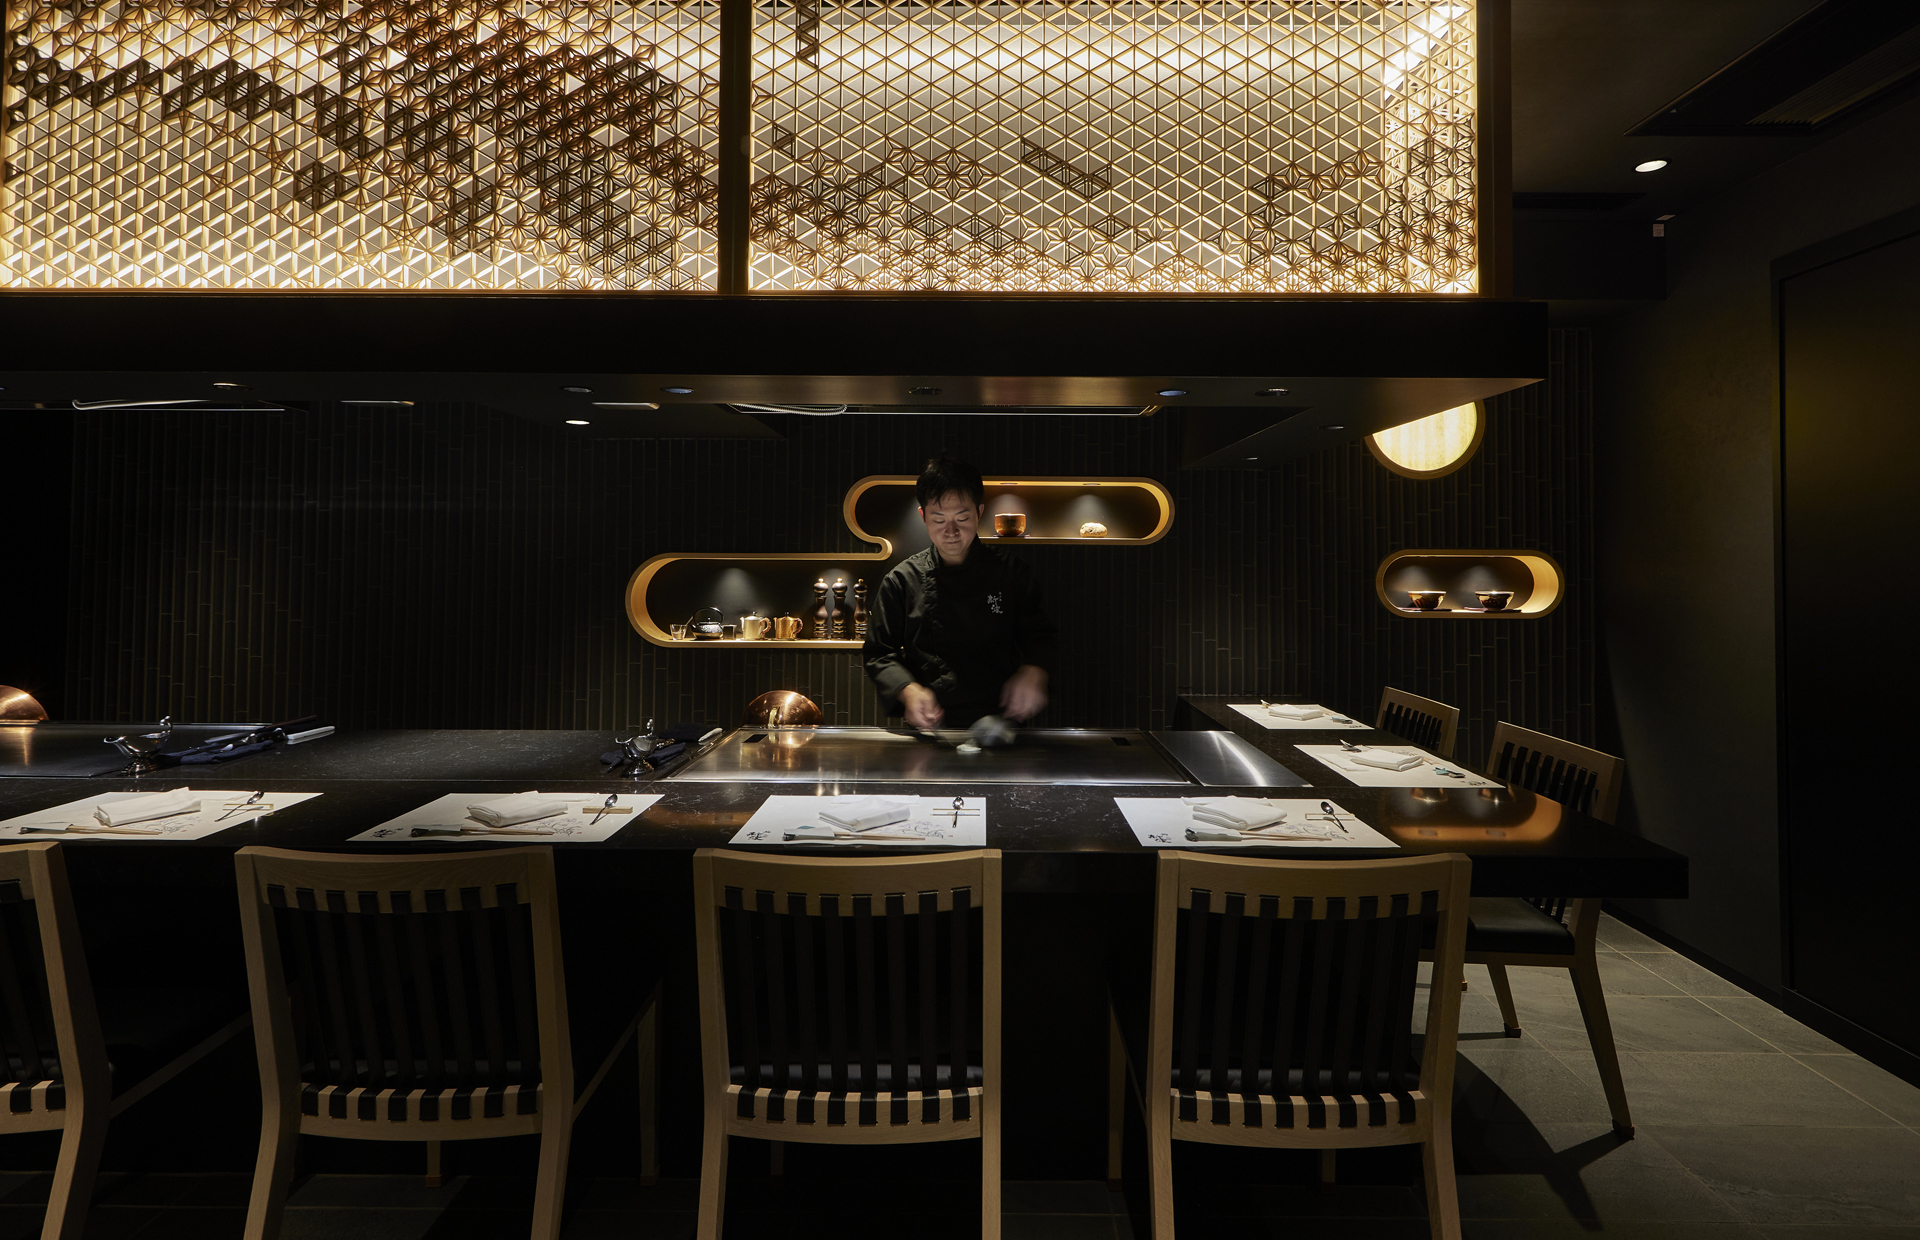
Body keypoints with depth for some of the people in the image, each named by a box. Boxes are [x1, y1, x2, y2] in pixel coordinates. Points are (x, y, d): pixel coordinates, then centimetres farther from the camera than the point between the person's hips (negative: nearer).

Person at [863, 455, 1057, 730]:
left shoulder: (1011, 573, 7)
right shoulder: (902, 580, 5)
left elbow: (1040, 636, 12)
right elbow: (879, 653, 7)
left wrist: (1032, 671, -10)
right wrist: (909, 690, -12)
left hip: (999, 721, 0)